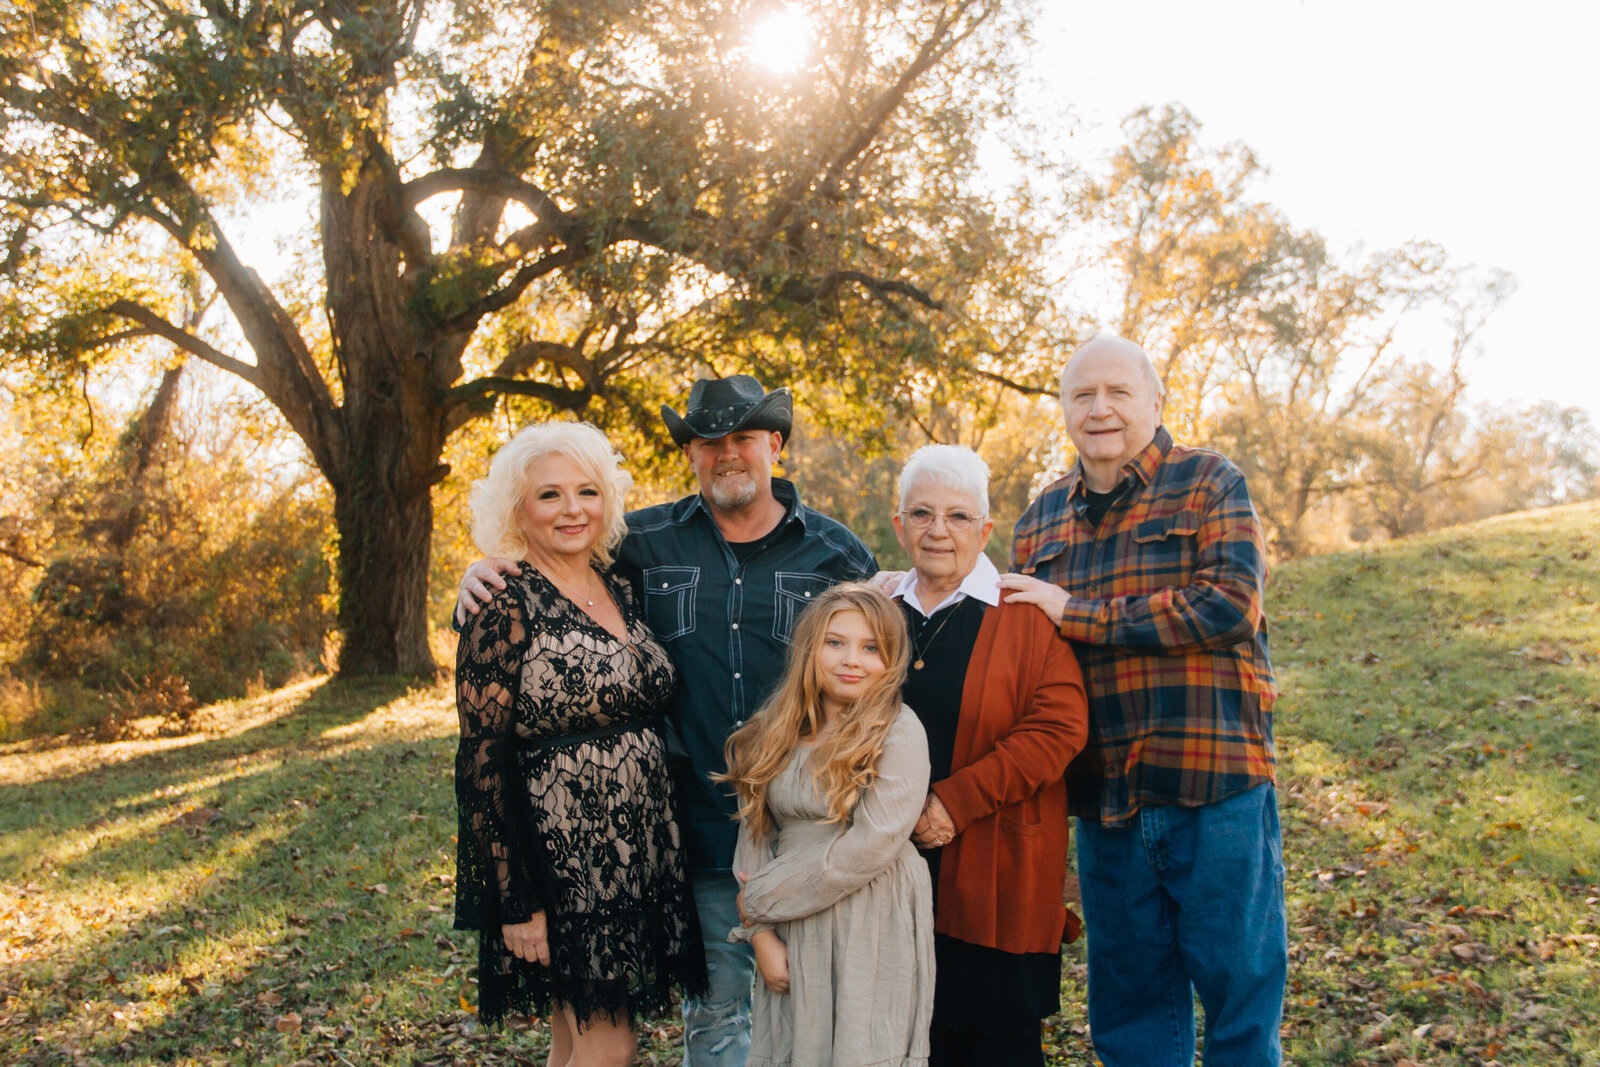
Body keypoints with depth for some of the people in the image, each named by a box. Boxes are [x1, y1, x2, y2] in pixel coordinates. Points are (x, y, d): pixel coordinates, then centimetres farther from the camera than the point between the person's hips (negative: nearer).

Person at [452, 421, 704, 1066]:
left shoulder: (619, 590, 8)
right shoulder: (505, 608, -12)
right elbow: (482, 764, -13)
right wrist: (516, 903, -16)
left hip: (636, 856, 6)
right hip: (559, 862, -6)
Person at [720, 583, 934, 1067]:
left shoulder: (898, 732, -10)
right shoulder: (774, 733, 6)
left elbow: (872, 846, -17)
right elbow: (754, 833, 6)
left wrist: (761, 900, -10)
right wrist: (760, 932, -4)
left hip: (872, 932, -4)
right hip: (791, 934, 4)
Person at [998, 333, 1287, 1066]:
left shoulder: (1209, 483, -1)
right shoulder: (1040, 522, 12)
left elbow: (1230, 603, -16)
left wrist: (1077, 615, -15)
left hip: (1216, 787, -4)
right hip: (1105, 800, 4)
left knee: (1240, 985, 7)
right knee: (1127, 1004, 14)